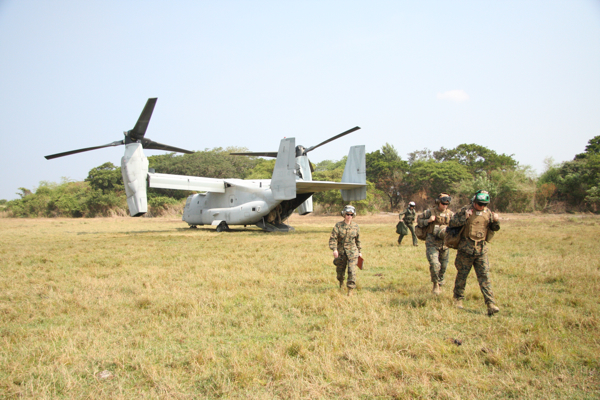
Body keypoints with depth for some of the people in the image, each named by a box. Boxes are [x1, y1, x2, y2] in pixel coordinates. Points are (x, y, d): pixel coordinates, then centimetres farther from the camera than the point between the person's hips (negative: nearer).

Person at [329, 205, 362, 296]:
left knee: (352, 271, -12)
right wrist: (334, 249, -24)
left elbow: (358, 240, 13)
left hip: (352, 252, 0)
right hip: (341, 252, 0)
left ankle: (350, 290, -5)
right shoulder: (338, 225, -5)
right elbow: (333, 238, -10)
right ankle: (341, 282, 47)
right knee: (340, 270, 15)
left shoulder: (356, 226, 1)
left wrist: (359, 251, 17)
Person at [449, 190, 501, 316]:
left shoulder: (487, 212, 7)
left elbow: (494, 229, 14)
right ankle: (458, 299, 26)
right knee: (461, 276, 9)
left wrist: (496, 221, -7)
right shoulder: (465, 210, -6)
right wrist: (465, 217, -23)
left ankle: (491, 305, -5)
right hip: (466, 249, -3)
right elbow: (452, 223, -10)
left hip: (481, 250, 3)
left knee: (484, 277, -2)